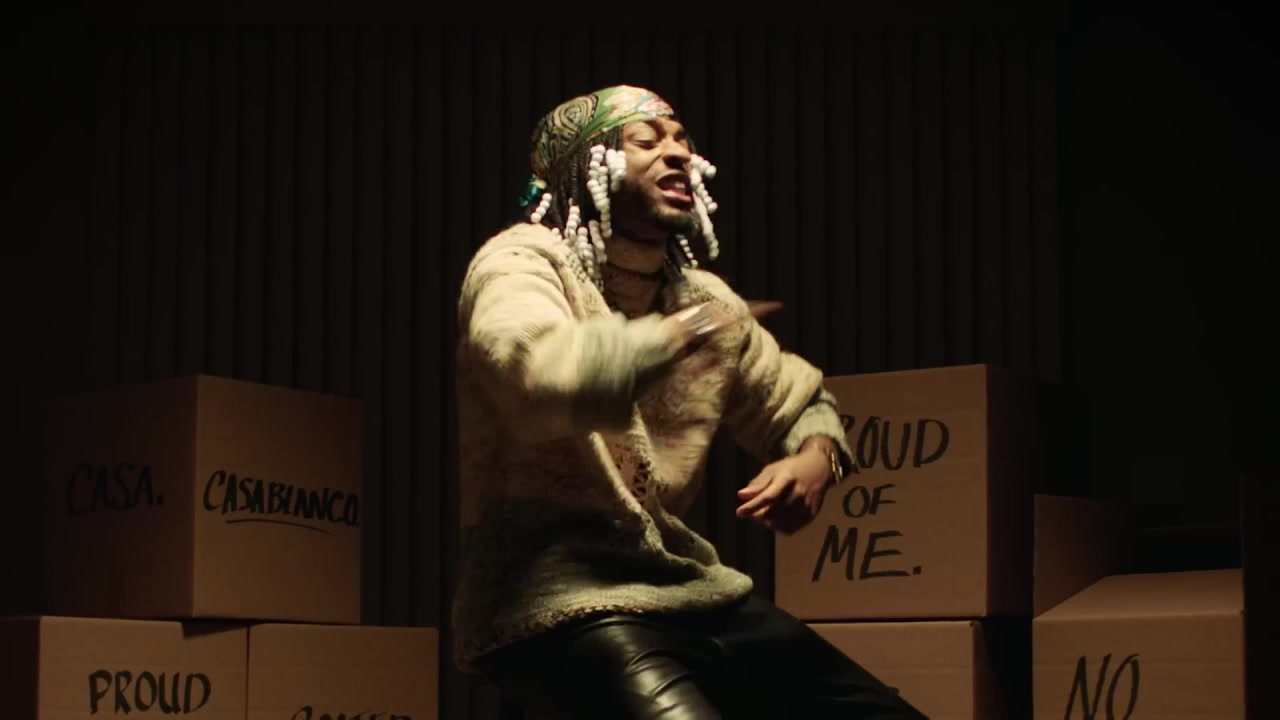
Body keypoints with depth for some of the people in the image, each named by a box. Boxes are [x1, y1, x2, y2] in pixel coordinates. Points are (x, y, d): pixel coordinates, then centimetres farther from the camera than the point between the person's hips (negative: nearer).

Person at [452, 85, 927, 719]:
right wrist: (688, 329, -18)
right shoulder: (521, 262, -7)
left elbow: (803, 404, 26)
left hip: (687, 592, 8)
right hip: (559, 602, -7)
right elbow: (541, 377, -30)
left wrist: (816, 458, 2)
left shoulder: (702, 295, 13)